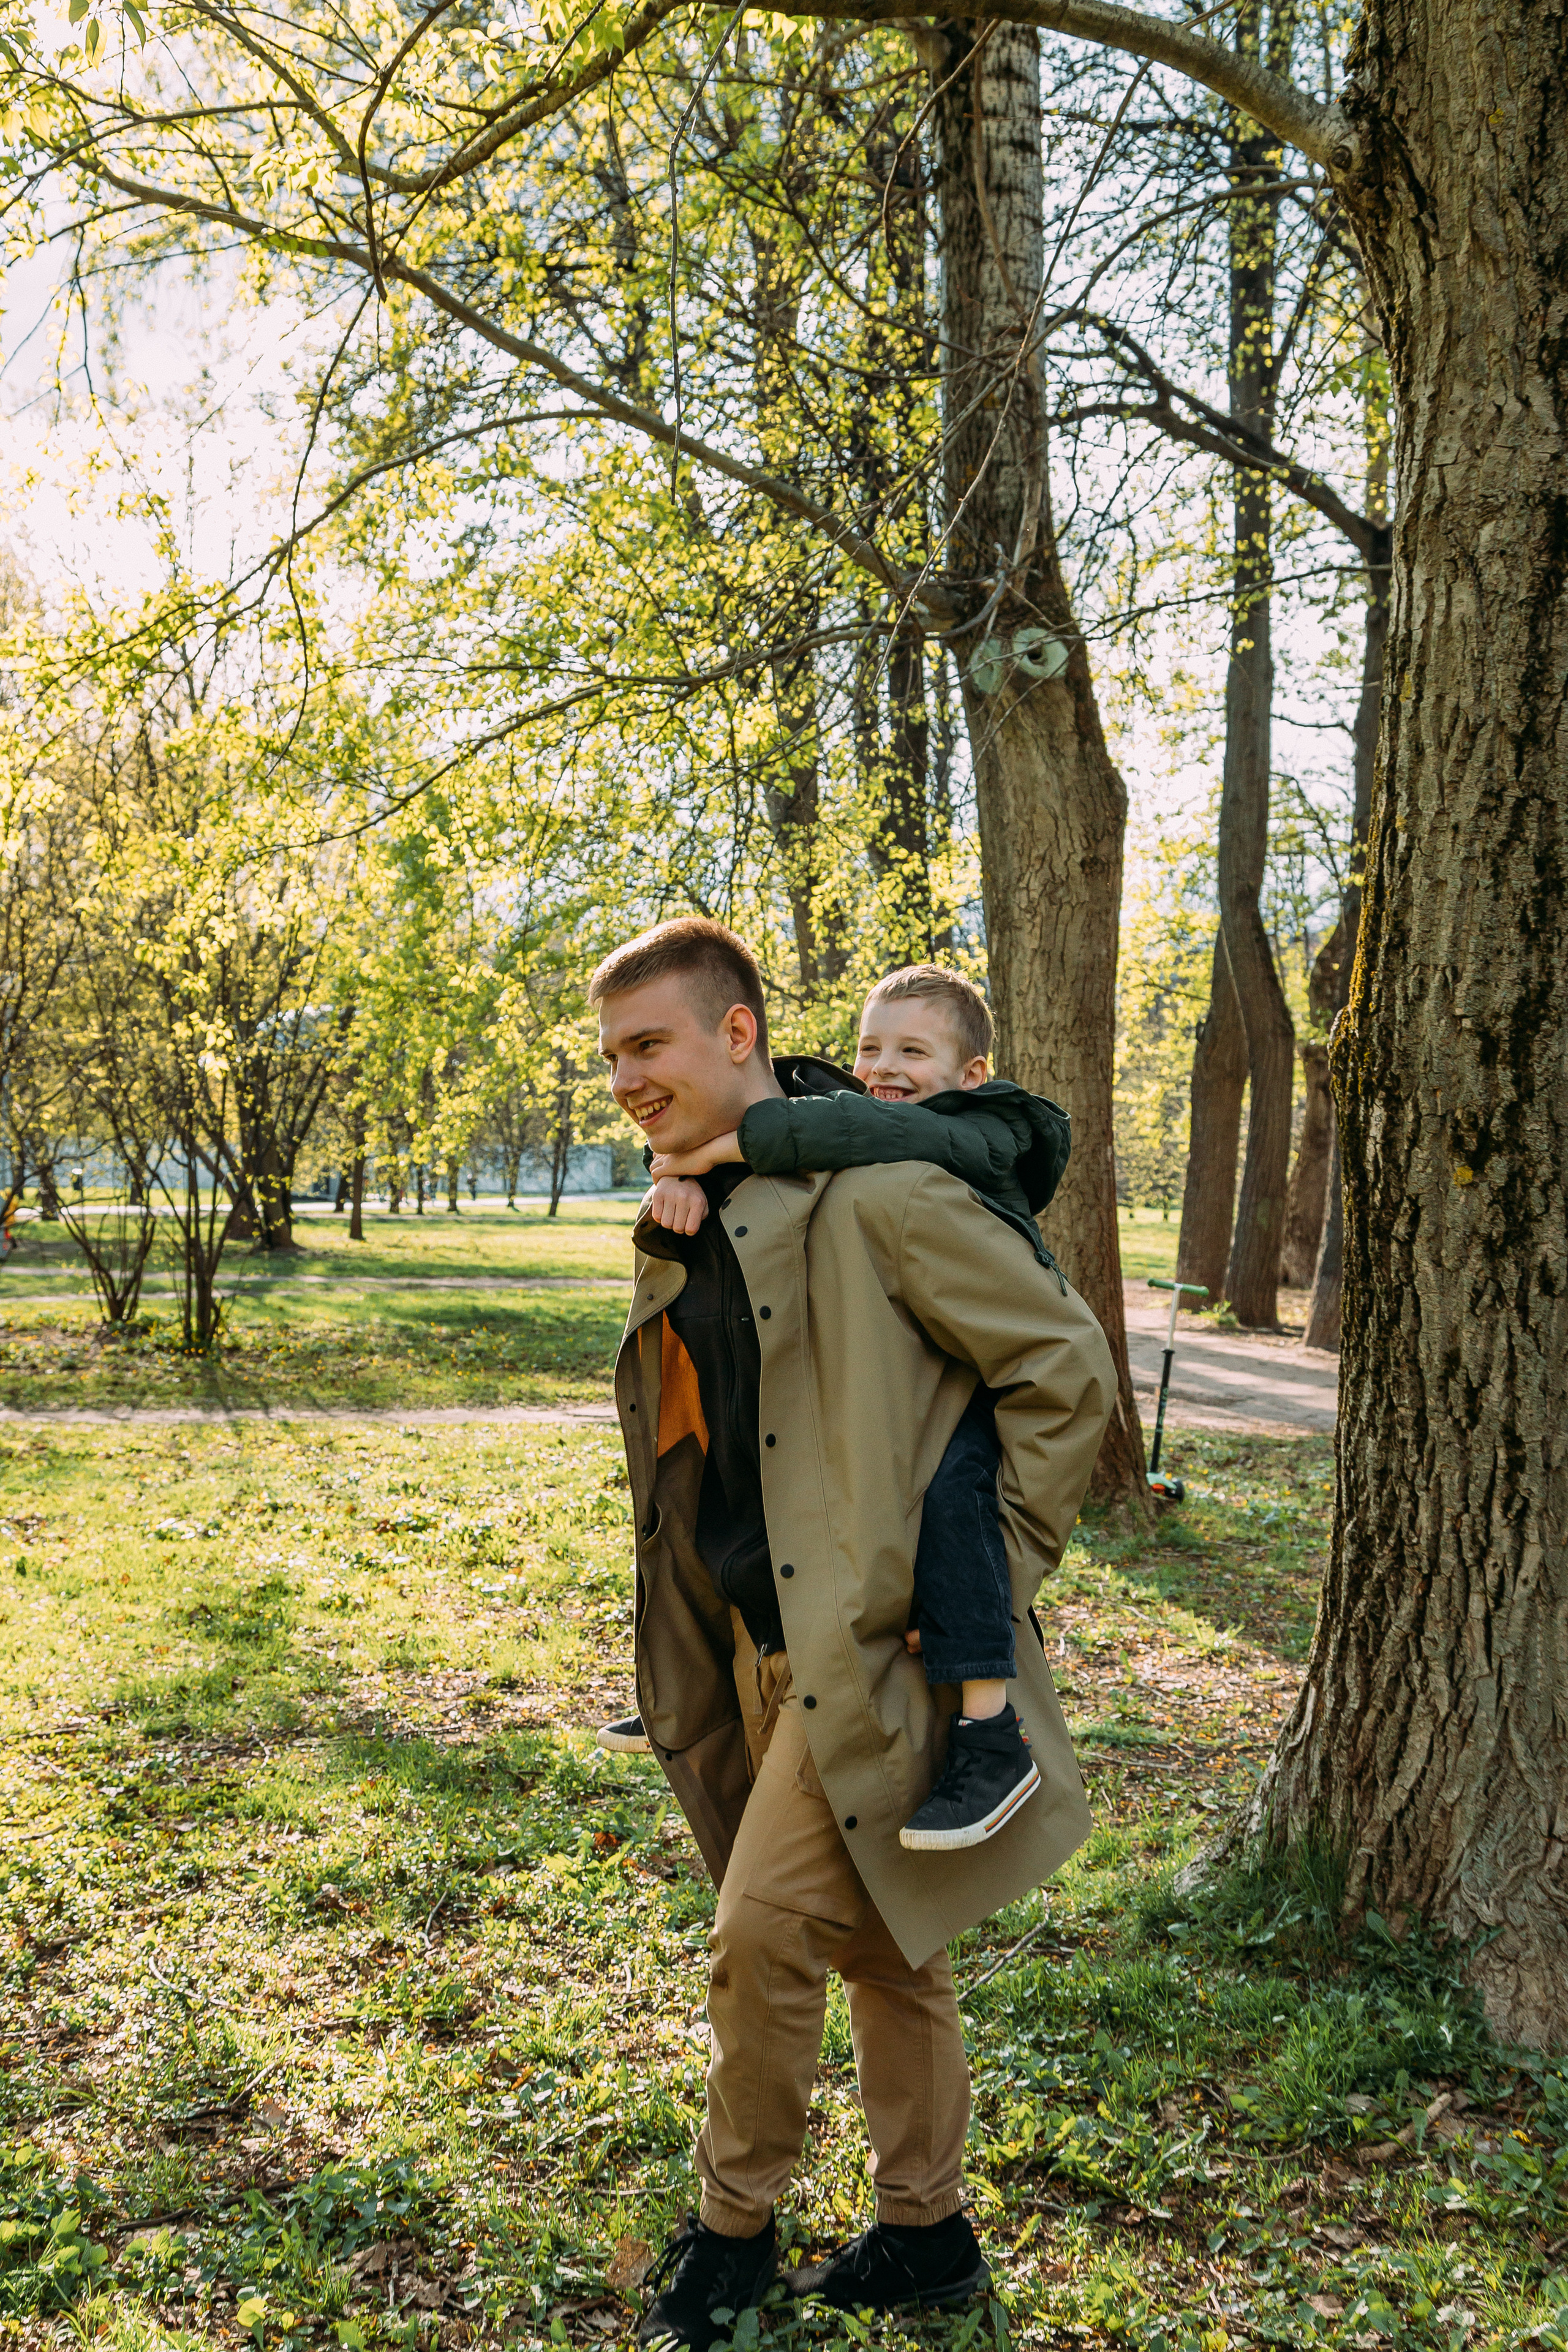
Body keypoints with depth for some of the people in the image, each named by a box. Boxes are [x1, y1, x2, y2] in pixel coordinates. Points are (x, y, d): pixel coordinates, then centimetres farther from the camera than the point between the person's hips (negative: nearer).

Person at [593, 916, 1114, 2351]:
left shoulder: (875, 1191, -17)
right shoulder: (687, 1223, 10)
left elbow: (1067, 1363, -14)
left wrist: (997, 1567, -11)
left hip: (871, 1641, -8)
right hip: (767, 1643, 8)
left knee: (764, 1927, -7)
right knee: (878, 1945, 18)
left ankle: (733, 2230, 17)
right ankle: (926, 2233, 33)